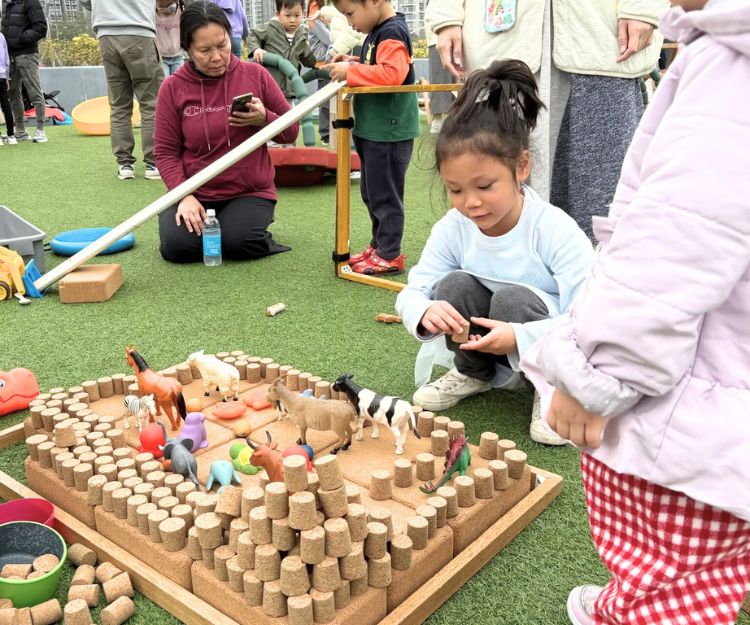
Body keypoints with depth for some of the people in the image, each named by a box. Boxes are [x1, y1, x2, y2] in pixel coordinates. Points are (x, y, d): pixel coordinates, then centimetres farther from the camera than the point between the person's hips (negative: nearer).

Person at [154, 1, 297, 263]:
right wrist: (184, 195, -16)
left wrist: (263, 119, -18)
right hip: (196, 193, 1)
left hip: (250, 191, -1)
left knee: (237, 243, -26)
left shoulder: (255, 75, -2)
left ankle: (253, 222, 9)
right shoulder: (173, 87, -3)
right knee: (177, 247, -21)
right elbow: (166, 151, -1)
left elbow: (291, 130, 3)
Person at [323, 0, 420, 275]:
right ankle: (379, 245, 30)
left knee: (384, 195, -1)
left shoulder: (393, 33, -17)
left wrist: (351, 72, -24)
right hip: (373, 130, 10)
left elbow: (392, 74, -31)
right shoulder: (376, 32, 11)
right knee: (371, 193, 18)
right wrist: (354, 63, 5)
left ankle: (389, 255, 9)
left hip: (389, 133, -10)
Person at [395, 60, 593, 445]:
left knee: (512, 299, -32)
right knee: (454, 285, -21)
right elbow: (411, 293, -9)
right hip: (483, 343, 4)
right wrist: (425, 312, -34)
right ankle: (474, 373, 5)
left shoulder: (555, 230, -26)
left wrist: (519, 337, -41)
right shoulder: (452, 228, -13)